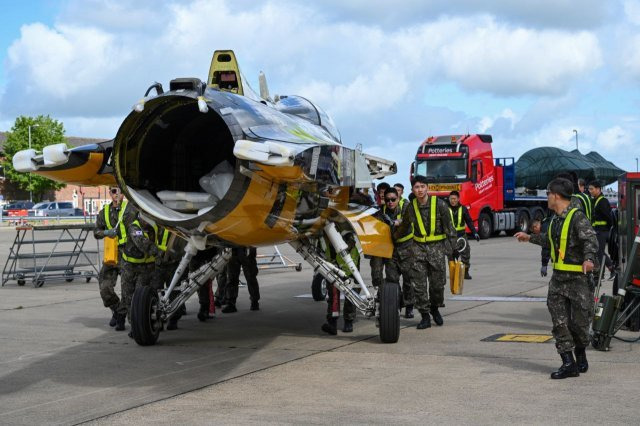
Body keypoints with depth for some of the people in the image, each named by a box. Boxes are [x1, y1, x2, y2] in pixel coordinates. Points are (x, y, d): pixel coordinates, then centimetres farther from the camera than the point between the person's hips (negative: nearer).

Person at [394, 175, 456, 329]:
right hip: (418, 247, 2)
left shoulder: (439, 205, -7)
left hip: (437, 247, -2)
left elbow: (449, 228, -4)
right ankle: (425, 316, 6)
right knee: (418, 284, -3)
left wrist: (452, 250, -7)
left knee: (437, 283, 4)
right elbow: (404, 227, 22)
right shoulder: (411, 207, 3)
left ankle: (435, 308, 30)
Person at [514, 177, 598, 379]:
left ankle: (580, 356, 28)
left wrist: (589, 258, -46)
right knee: (559, 321, -2)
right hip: (558, 277, 8)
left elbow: (591, 239, -28)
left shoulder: (577, 217, -13)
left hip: (577, 277, -8)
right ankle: (568, 363, -2)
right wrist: (529, 237, 44)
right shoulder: (556, 219, 14)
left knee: (579, 321, 4)